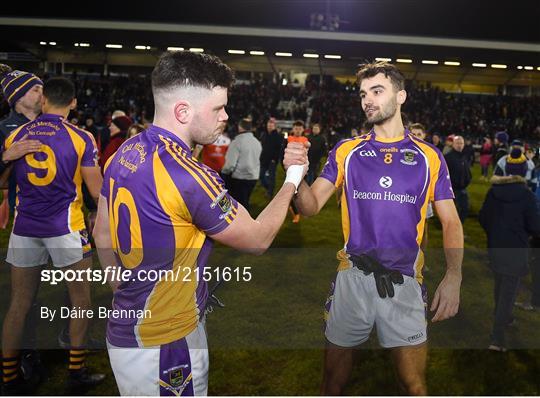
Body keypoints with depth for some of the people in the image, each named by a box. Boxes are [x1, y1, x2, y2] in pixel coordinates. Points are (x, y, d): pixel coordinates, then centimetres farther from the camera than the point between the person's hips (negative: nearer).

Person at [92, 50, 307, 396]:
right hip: (165, 345, -7)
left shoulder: (123, 155, -2)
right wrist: (292, 181, -1)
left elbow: (103, 233, 9)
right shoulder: (191, 178, -28)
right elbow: (258, 239, -14)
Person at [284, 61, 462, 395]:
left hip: (404, 282, 0)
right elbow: (312, 206, -4)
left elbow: (450, 221, 4)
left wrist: (453, 277, -10)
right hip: (352, 277, 1)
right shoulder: (346, 151, 3)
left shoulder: (429, 157, 2)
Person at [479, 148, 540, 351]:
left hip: (495, 247, 5)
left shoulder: (493, 191, -3)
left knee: (499, 285, 25)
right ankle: (497, 337, -3)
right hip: (516, 250, -5)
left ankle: (502, 318, 45)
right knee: (509, 292, -1)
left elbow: (483, 218, 5)